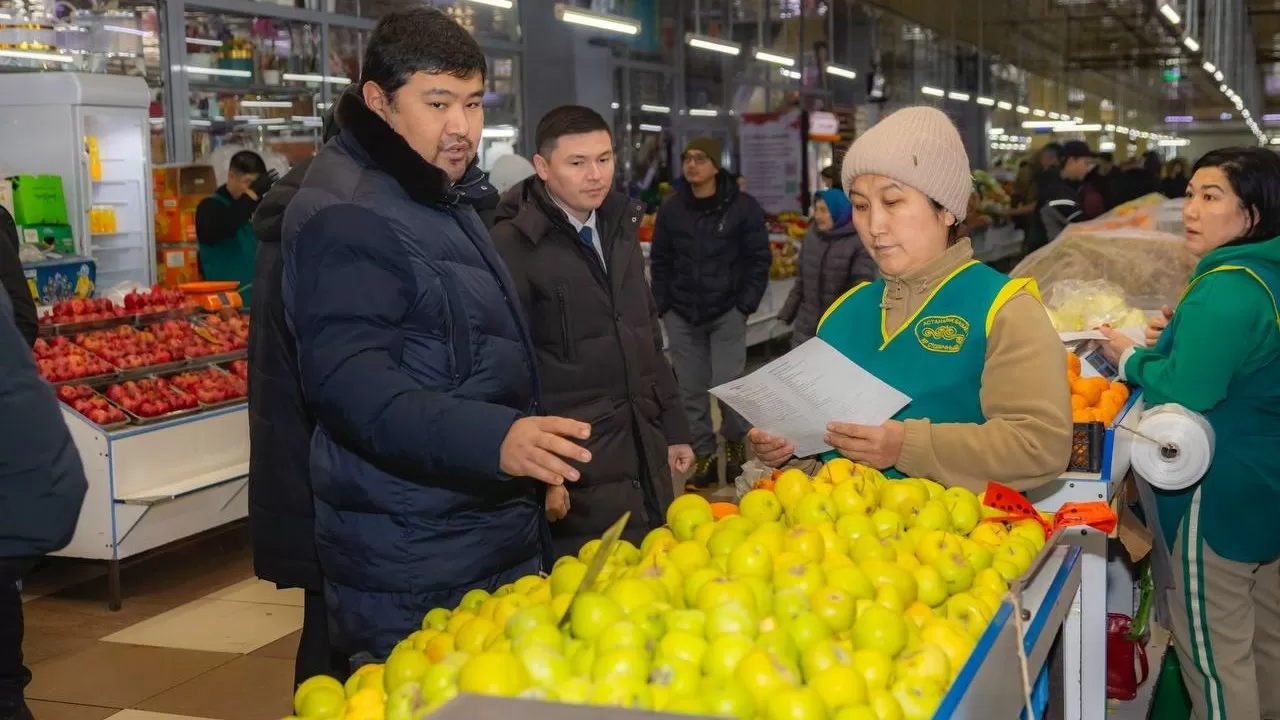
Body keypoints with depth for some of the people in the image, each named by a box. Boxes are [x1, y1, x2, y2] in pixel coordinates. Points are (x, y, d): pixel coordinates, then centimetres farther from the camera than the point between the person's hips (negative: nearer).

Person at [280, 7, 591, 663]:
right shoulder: (346, 217, -16)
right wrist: (494, 439, -37)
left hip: (494, 536, 10)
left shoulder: (435, 202, 18)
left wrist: (534, 461, 28)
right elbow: (348, 380, -26)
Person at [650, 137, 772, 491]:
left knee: (727, 384, -6)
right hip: (681, 315, 3)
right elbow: (660, 262, 12)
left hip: (726, 312, -3)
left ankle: (734, 443, 20)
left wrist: (745, 305, -7)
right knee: (691, 390, 5)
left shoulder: (742, 207, -4)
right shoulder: (671, 208, 5)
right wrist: (664, 306, 4)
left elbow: (759, 259, -2)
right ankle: (705, 455, 17)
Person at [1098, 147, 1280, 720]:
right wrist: (1179, 334, 5)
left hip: (1218, 494, -10)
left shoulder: (1228, 290, -24)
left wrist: (1130, 357, -12)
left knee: (1213, 648, 3)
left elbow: (1186, 392, -29)